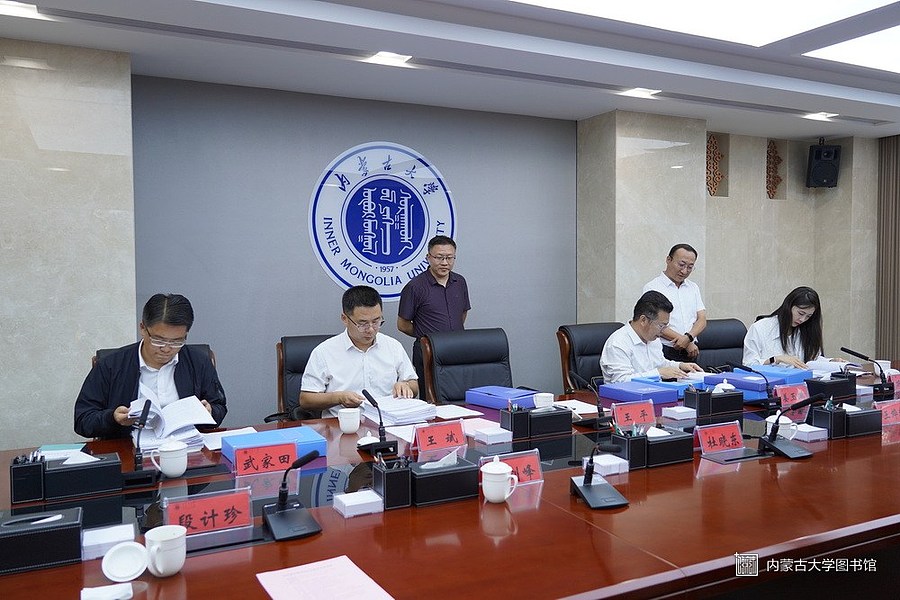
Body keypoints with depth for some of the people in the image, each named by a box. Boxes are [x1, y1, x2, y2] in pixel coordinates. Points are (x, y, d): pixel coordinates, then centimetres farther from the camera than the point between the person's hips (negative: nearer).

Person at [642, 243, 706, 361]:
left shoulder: (693, 288, 20)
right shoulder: (653, 287, -1)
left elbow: (702, 319, 13)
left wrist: (688, 337, -9)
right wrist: (687, 344, -7)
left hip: (691, 351, 5)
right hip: (665, 352, -4)